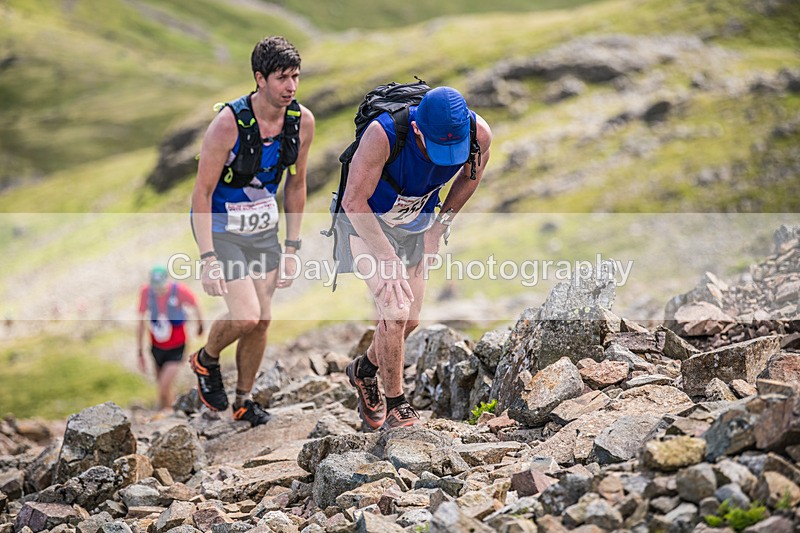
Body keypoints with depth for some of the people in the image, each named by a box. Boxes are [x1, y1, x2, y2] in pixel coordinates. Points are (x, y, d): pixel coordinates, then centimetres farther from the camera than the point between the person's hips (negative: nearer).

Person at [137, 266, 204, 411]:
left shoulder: (179, 290, -23)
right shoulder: (146, 291, -15)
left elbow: (195, 306, 0)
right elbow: (141, 322, -2)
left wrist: (200, 326, 18)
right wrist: (139, 351, 2)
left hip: (176, 349, -3)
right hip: (157, 348, 3)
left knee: (164, 390, -14)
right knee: (164, 388, 15)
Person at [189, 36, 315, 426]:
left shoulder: (302, 121, -10)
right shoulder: (229, 122, -26)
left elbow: (295, 184, 4)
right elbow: (202, 193, -21)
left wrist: (291, 249, 4)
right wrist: (209, 259, -26)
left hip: (264, 228, 5)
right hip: (221, 228, -5)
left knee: (262, 320, 7)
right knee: (245, 317, -15)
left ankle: (243, 401, 27)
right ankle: (206, 360, 17)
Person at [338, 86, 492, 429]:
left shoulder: (478, 133, -26)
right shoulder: (383, 133, -39)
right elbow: (353, 201, -29)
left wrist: (439, 227, 0)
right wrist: (388, 260, -30)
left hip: (415, 224, 5)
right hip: (365, 220, -5)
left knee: (410, 320, 11)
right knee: (395, 311, -17)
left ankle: (365, 368, 41)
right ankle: (395, 401, 5)